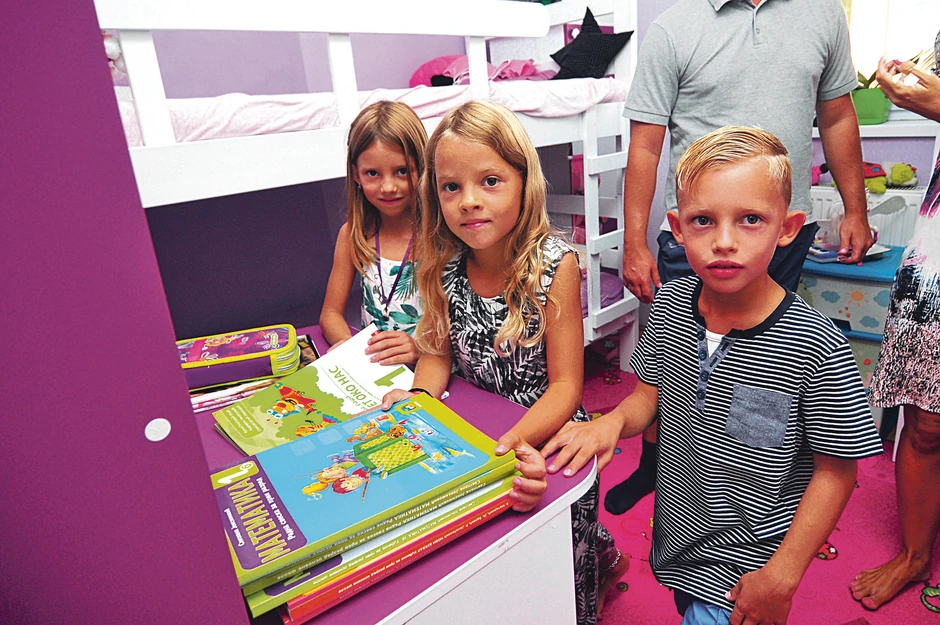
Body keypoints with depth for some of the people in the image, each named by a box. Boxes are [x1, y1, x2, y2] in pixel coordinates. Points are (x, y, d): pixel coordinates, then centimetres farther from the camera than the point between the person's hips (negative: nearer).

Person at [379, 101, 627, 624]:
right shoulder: (444, 264, -8)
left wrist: (514, 441, -35)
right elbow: (439, 351, 2)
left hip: (546, 438, -4)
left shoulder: (554, 264, -20)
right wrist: (417, 398, -18)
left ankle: (601, 558, 45)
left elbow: (566, 385, -19)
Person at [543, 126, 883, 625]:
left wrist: (783, 575, -12)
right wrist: (613, 420, -21)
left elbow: (836, 470, -14)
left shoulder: (817, 349, -25)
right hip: (675, 539, 5)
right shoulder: (670, 304, -12)